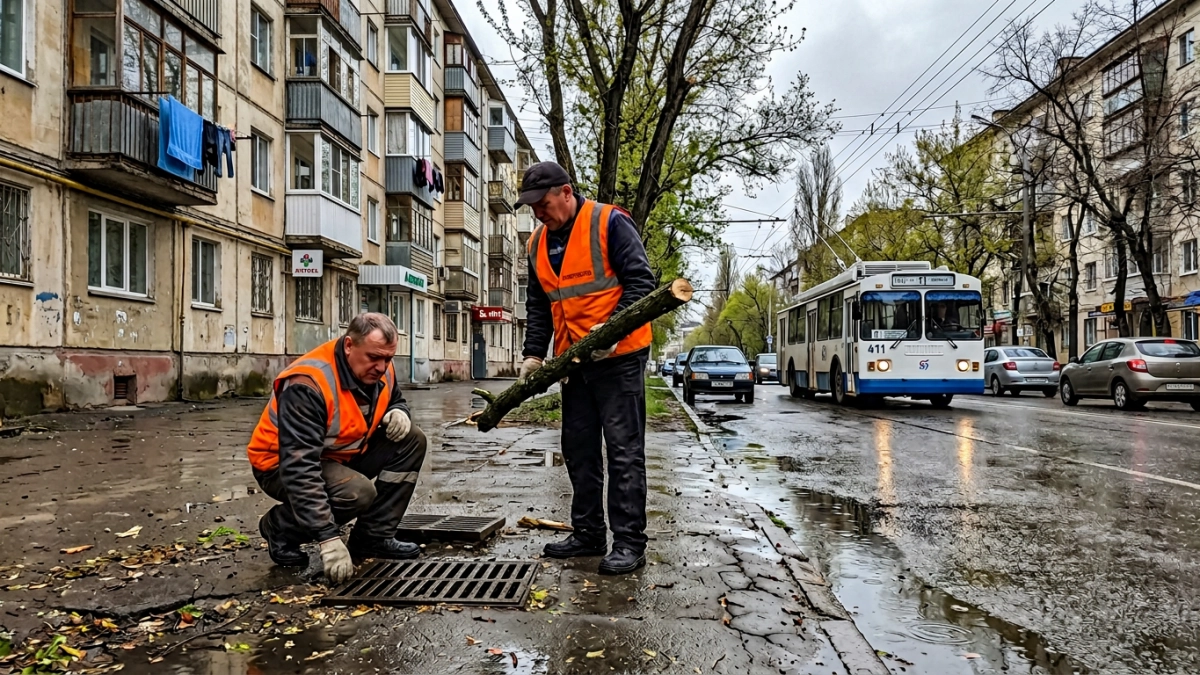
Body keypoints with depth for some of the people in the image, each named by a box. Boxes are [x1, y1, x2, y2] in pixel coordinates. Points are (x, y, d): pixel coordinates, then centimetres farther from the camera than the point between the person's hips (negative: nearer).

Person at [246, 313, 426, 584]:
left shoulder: (380, 370, -10)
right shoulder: (308, 384, -33)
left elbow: (396, 400, 13)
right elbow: (299, 467, -37)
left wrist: (398, 414, -15)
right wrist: (328, 538, -41)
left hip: (341, 455, 8)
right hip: (282, 465, -7)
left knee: (411, 440, -10)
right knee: (358, 492, -33)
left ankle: (373, 538, -2)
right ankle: (279, 528, -3)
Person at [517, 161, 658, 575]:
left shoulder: (609, 223, -9)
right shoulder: (538, 243, 12)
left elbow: (641, 281, -14)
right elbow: (538, 307, 17)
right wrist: (533, 354, 7)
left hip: (618, 357, -7)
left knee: (624, 449, -4)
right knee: (578, 449, 12)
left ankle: (629, 542, 3)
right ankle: (588, 534, 24)